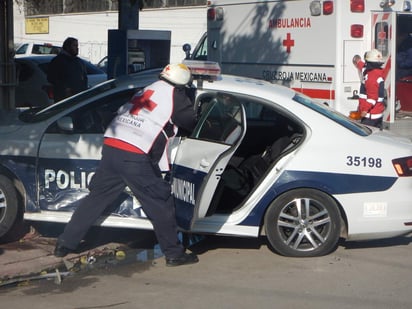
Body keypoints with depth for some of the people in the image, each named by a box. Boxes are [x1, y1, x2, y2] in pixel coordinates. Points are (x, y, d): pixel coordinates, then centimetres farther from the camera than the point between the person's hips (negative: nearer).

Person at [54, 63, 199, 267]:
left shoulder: (147, 90, 24)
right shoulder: (175, 95, 4)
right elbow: (192, 123, 13)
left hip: (110, 145, 7)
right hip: (135, 156, -7)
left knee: (97, 196, 16)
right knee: (160, 203, 4)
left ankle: (65, 244, 18)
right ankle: (174, 253, 10)